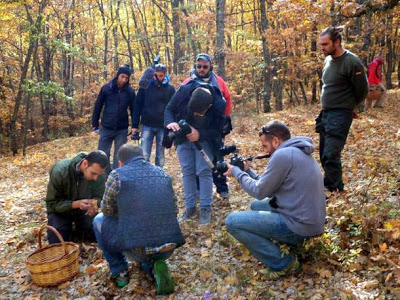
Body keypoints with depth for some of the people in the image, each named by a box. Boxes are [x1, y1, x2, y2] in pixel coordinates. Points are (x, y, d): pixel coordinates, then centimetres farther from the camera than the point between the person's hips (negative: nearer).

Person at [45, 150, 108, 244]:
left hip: (83, 210, 2)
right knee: (57, 242, -20)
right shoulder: (60, 172, -29)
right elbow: (52, 204, -22)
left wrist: (94, 203, -30)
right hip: (60, 211, -2)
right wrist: (75, 204, -39)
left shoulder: (99, 175, -20)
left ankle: (76, 233, 14)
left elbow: (98, 197, -4)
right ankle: (67, 231, 15)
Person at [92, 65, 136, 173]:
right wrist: (95, 123, 1)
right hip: (106, 128, 0)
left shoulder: (130, 91, -1)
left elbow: (133, 109, 5)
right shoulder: (106, 88, -4)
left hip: (122, 129, 0)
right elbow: (98, 106, 2)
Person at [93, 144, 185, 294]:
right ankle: (154, 266, 10)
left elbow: (107, 210, 10)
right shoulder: (163, 173, 12)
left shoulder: (117, 175, -2)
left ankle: (120, 272, 22)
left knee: (99, 220, 22)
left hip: (136, 248, -4)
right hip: (169, 247, 5)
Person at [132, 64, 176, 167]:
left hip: (163, 127, 0)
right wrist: (135, 125, 0)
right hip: (147, 125, 0)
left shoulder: (170, 88, 1)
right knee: (144, 155, -1)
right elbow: (138, 105, 3)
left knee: (160, 156, 8)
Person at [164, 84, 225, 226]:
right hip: (183, 137, 3)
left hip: (204, 140, -2)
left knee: (204, 171, -8)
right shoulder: (184, 91, -28)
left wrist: (200, 134, -34)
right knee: (187, 171, 5)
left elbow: (217, 130, -18)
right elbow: (169, 109, -13)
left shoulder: (218, 105, -31)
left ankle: (206, 209, 5)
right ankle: (190, 208, 15)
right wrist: (170, 122, -34)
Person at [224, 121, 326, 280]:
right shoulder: (299, 153, 13)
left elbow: (260, 191, -10)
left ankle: (283, 263, -5)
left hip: (299, 225, -10)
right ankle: (292, 241, 14)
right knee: (256, 205, 27)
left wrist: (237, 172, 3)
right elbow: (267, 186, 16)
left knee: (232, 221, -9)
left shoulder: (282, 155, -18)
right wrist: (246, 170, 15)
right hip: (309, 220, 10)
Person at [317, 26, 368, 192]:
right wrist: (325, 110, 15)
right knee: (324, 155, 13)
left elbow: (362, 90, -7)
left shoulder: (351, 63, -15)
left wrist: (348, 106, 7)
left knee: (331, 156, -12)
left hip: (340, 116, -8)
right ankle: (336, 186, 28)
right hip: (325, 114, 8)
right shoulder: (327, 60, 9)